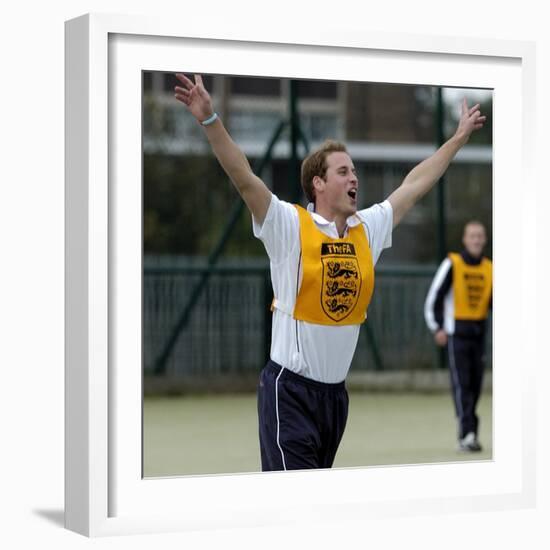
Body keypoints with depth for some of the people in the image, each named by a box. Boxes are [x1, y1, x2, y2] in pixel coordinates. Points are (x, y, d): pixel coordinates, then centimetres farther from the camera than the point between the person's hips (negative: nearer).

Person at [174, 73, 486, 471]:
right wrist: (210, 119, -32)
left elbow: (415, 185, 17)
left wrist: (460, 136, 24)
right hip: (290, 389, -7)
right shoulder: (290, 226, -9)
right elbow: (244, 178, -20)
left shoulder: (368, 229, 7)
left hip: (335, 390, 7)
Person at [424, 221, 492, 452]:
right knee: (461, 383, -12)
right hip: (456, 334, -5)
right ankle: (467, 434, -18)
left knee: (475, 384, 7)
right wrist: (437, 328, -8)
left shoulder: (489, 268, 8)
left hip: (479, 333, 5)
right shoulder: (452, 264, -5)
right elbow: (433, 298, -3)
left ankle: (467, 435, 15)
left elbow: (493, 303, 15)